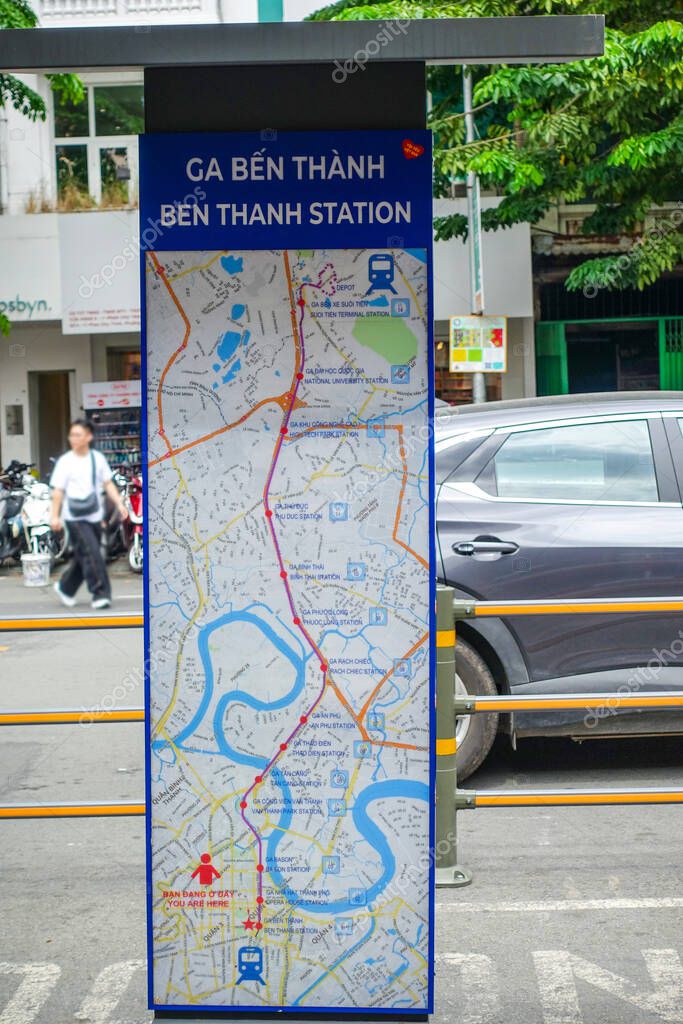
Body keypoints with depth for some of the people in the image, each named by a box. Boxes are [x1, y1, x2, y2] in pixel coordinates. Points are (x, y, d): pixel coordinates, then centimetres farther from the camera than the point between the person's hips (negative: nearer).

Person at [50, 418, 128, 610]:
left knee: (83, 557, 12)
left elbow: (108, 484, 9)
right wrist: (55, 515, -11)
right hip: (75, 518, -5)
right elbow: (58, 490, -4)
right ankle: (100, 593, -10)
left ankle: (65, 587, 31)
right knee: (92, 554, -15)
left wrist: (119, 503, -3)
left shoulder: (98, 458, 6)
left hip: (95, 516, 5)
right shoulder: (65, 461, -5)